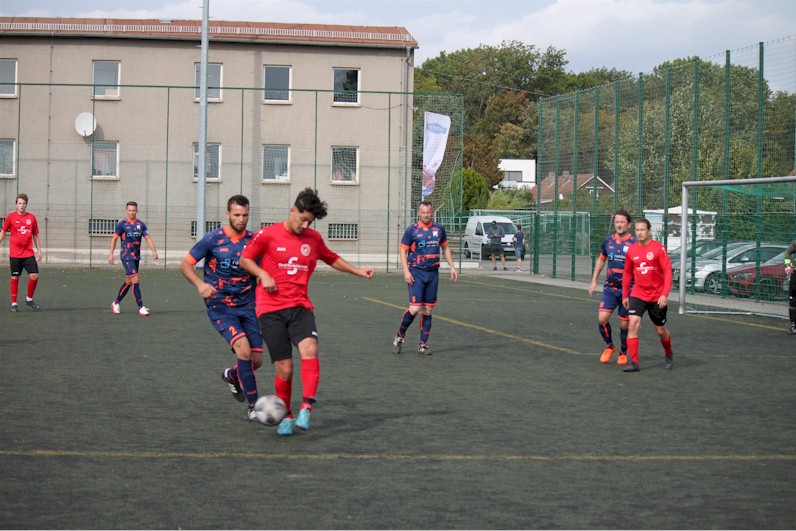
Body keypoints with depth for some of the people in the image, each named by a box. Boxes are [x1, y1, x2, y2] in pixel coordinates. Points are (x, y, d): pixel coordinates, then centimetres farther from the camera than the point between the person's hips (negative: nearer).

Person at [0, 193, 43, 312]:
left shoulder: (32, 217, 5)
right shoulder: (10, 217, -1)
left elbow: (35, 235, 12)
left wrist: (39, 250, 8)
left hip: (29, 253, 2)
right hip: (15, 253, -2)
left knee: (34, 276, -8)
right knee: (15, 278, 2)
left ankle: (29, 299, 12)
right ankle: (14, 303, 12)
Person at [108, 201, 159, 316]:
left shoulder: (141, 224, 7)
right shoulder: (121, 224, -3)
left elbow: (148, 238, 3)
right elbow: (114, 239, 3)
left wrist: (154, 251, -12)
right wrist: (111, 254, -2)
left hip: (136, 256, 5)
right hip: (126, 256, -5)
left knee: (128, 282, 13)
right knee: (135, 279, -15)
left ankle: (116, 303, 30)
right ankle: (141, 307, -17)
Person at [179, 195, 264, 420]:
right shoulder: (213, 239, -6)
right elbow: (185, 264, -4)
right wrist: (200, 284, -21)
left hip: (247, 306, 4)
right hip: (220, 306, -4)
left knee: (256, 359, 1)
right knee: (243, 349, -23)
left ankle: (231, 376, 37)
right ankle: (253, 406, -13)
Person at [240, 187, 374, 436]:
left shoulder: (314, 238, 10)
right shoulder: (267, 235, -1)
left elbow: (332, 259, 28)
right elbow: (245, 259, 8)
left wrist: (358, 271, 18)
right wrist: (263, 274, -8)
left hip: (300, 307, 2)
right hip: (271, 310, -2)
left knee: (309, 348, -28)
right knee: (284, 367, -5)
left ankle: (307, 407, -31)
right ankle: (286, 416, 16)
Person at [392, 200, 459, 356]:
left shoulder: (439, 229, 7)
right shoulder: (412, 229, -4)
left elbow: (445, 248, 19)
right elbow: (403, 251, -2)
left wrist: (452, 267, 10)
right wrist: (406, 271, -12)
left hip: (433, 273, 4)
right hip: (416, 273, -4)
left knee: (428, 310, 6)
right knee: (414, 308, -13)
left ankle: (423, 345, 13)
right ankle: (399, 336, 9)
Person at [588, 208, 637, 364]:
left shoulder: (634, 243, -10)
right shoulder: (608, 241, 4)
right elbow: (601, 260, 19)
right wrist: (594, 280, 17)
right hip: (610, 287, 3)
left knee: (624, 324, 3)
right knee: (602, 318, -10)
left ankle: (623, 353, 24)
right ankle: (609, 346, 14)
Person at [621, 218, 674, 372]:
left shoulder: (658, 249, -11)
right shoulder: (631, 250, 1)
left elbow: (668, 271, -12)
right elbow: (627, 273, 14)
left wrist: (664, 294, -20)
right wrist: (625, 295, 14)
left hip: (657, 297, -2)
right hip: (638, 294, 2)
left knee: (660, 330, 10)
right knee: (633, 324, -16)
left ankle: (668, 354, 40)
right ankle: (633, 362, -14)